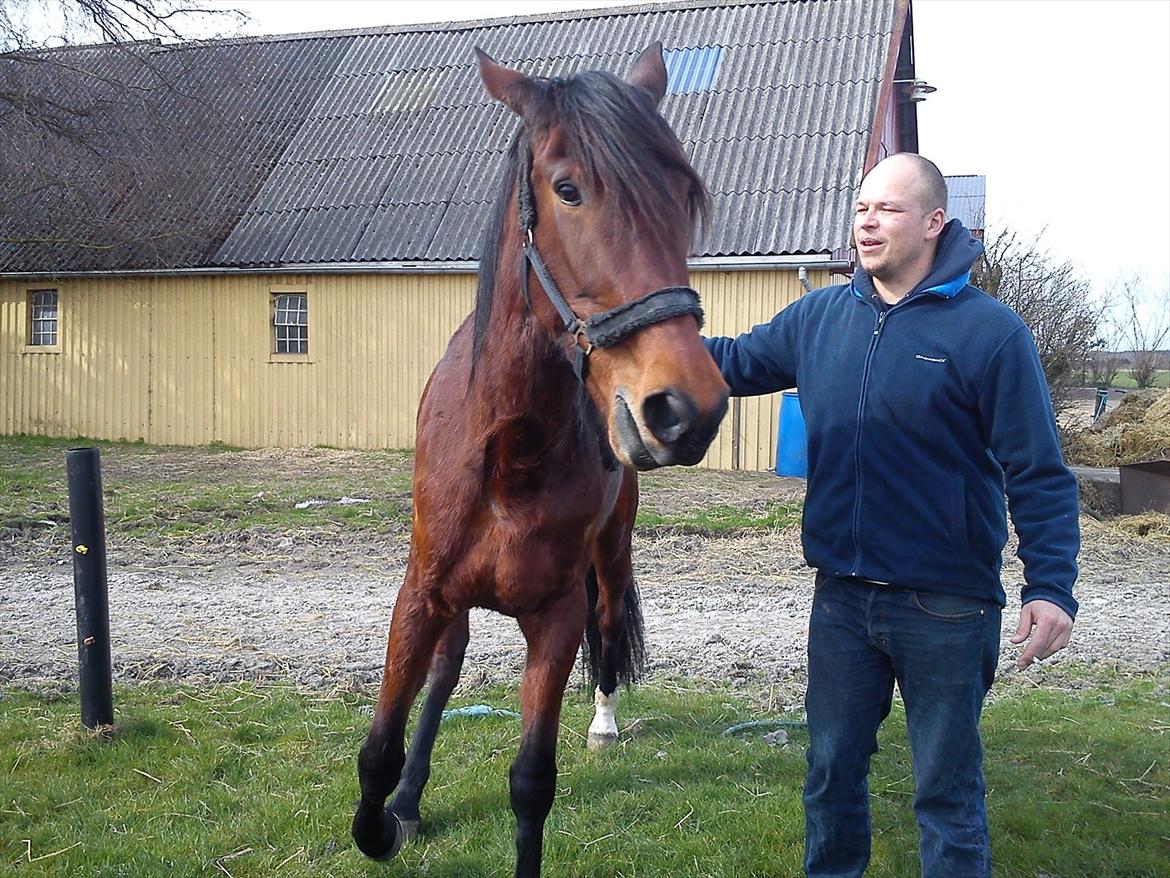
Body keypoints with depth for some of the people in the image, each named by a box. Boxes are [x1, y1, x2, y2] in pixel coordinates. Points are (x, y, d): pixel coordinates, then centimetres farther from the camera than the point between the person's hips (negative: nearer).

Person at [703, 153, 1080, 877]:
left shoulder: (990, 330, -12)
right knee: (832, 772, 19)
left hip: (946, 606, -4)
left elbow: (1040, 475, -12)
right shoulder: (819, 316, 2)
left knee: (947, 791, 11)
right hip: (842, 594, 5)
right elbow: (736, 362, 11)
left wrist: (1051, 586, -20)